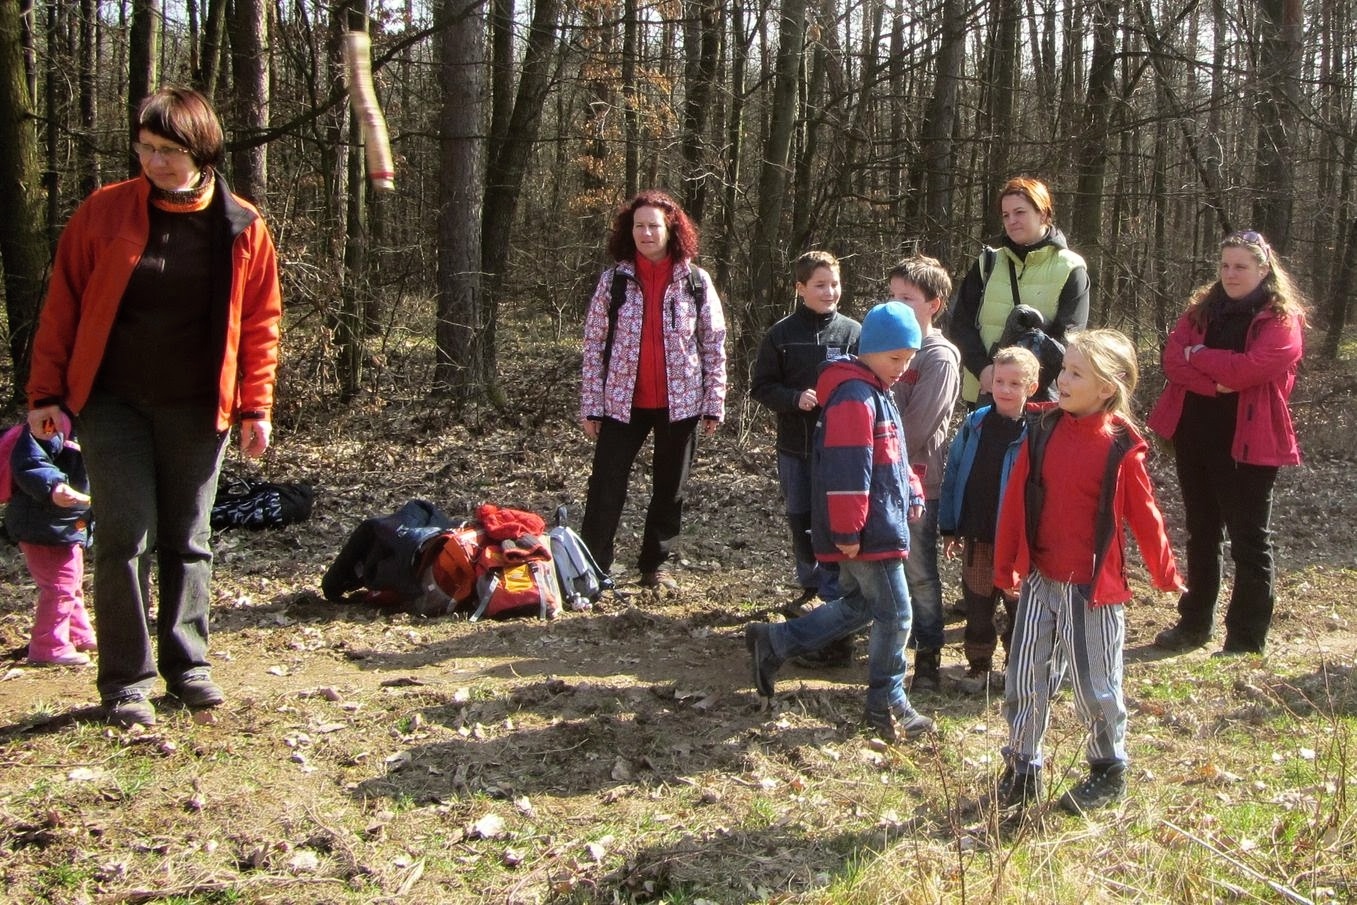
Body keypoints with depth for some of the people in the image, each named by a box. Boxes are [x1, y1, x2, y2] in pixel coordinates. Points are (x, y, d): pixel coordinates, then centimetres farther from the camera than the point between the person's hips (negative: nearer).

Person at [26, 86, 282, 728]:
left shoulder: (243, 229, -2)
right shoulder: (104, 213, -4)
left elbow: (260, 323, 3)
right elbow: (63, 305, 0)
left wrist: (256, 406, -2)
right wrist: (47, 391, -3)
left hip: (197, 409, 1)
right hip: (113, 404, -1)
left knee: (188, 541, 10)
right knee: (126, 538, -3)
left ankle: (187, 663, 23)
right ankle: (126, 681, 6)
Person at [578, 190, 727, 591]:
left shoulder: (696, 281, 0)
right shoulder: (613, 280, 0)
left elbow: (714, 344, 2)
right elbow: (593, 344, 1)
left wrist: (714, 404, -2)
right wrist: (591, 406, -3)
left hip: (680, 402, 1)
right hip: (623, 402, 0)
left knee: (670, 490, 10)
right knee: (606, 489, -1)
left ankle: (654, 565, 24)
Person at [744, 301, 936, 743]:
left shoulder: (878, 393, 15)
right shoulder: (855, 397, -19)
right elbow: (847, 469, -24)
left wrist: (912, 493, 12)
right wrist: (848, 531, -23)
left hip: (883, 525, 11)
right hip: (868, 534, -11)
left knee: (859, 605, 19)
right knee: (894, 614, -1)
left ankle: (773, 642, 22)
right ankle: (888, 706, 14)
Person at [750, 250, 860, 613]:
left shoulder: (853, 332, -2)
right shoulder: (781, 334, 0)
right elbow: (761, 387, 2)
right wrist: (795, 398, -14)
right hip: (795, 447, 2)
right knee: (800, 523, 12)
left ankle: (834, 596, 11)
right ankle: (810, 587, 30)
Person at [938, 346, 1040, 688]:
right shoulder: (974, 425, -2)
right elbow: (953, 476, 4)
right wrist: (949, 528, 3)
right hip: (976, 537, 3)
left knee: (1018, 607, 11)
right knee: (977, 607, 14)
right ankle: (979, 665, 29)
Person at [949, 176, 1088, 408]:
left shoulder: (1070, 270, 1)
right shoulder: (988, 263, 12)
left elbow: (1068, 337, -7)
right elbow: (961, 322, 6)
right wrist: (983, 368, -12)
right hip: (983, 391, 3)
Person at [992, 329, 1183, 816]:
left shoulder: (1121, 447, -12)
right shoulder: (1042, 431, -1)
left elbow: (1144, 515, -4)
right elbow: (1016, 500, 2)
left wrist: (1165, 574, 6)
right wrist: (1005, 565, 2)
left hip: (1093, 585, -4)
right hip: (1040, 579, 4)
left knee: (1094, 683, 9)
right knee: (1024, 677, 8)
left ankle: (1108, 771, 29)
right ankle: (1022, 769, 23)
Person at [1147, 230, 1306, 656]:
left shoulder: (1282, 319, -7)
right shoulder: (1202, 308, 9)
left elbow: (1250, 368, -22)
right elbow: (1173, 359, -5)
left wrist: (1197, 355, -10)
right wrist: (1217, 382, -20)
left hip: (1247, 442, -6)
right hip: (1195, 435, 6)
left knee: (1250, 541, 2)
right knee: (1200, 534, 17)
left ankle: (1247, 640, 9)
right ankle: (1195, 623, 30)